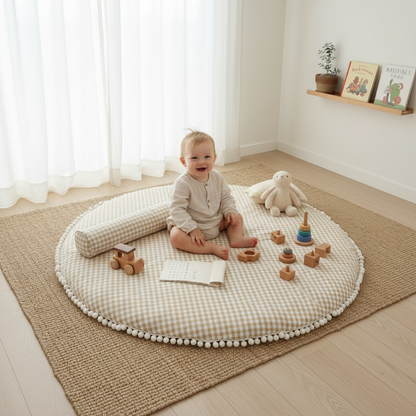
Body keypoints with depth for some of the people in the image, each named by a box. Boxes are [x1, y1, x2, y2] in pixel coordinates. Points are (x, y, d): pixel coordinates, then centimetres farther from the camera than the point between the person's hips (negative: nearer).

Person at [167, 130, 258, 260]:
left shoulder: (217, 177, -5)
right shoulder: (182, 183, -23)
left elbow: (226, 197, 10)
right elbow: (177, 209, -24)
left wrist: (230, 211, -8)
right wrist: (191, 229, -30)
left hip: (216, 222, 6)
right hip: (193, 224, -6)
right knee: (176, 236, -33)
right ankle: (213, 248, -35)